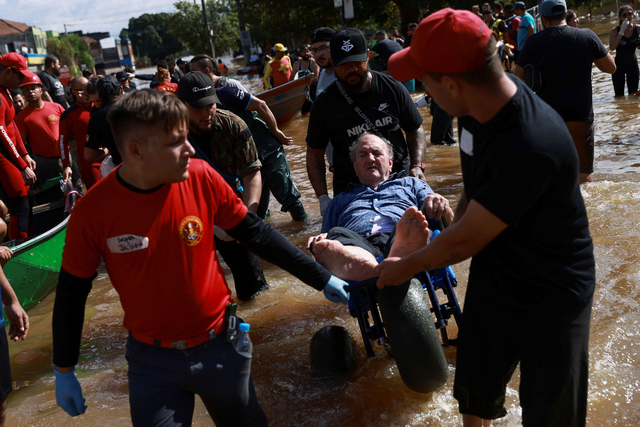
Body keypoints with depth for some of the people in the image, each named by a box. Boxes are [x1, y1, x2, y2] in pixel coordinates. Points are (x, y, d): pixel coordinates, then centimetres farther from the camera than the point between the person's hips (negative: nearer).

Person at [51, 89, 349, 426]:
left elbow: (255, 233, -2)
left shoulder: (201, 178, -14)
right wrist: (63, 372, 5)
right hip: (152, 360, -1)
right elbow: (71, 293, -3)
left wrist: (321, 279, 1)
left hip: (220, 345, 2)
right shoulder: (92, 212, -17)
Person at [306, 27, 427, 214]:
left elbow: (415, 130, 11)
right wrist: (323, 197, -4)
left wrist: (416, 165, -5)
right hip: (349, 193, -1)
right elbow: (314, 152, 5)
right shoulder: (324, 104, -2)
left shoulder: (392, 88, 1)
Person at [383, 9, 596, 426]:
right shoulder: (483, 105, -10)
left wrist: (407, 266, -9)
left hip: (554, 297, -7)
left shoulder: (531, 148, -36)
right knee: (474, 390, 20)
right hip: (493, 278, 7)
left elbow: (465, 240, -24)